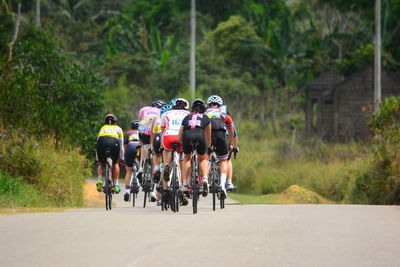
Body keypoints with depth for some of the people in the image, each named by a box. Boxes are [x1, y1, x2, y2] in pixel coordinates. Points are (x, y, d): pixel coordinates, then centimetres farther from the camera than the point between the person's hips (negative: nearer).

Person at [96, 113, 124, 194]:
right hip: (114, 143, -1)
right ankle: (116, 185, 12)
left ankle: (100, 180, 0)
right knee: (115, 164, 21)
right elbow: (121, 146, 33)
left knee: (102, 164, 23)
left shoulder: (102, 128, 36)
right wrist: (121, 158, 43)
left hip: (102, 142, 1)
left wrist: (97, 160, 44)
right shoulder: (118, 129, 33)